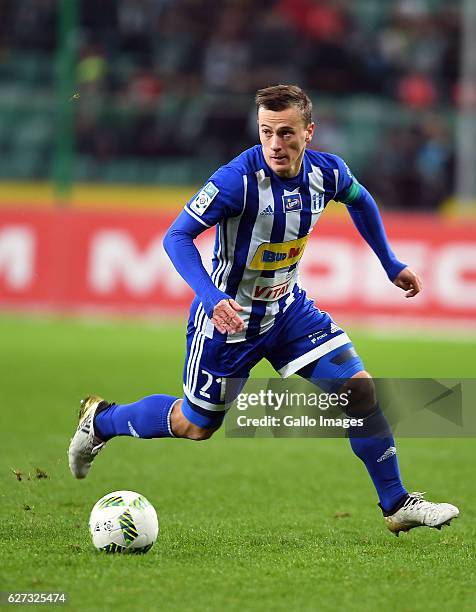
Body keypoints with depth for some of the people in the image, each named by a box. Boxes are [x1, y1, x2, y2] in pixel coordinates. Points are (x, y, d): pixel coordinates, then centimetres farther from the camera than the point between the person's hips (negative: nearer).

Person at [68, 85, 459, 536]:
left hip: (287, 307, 5)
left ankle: (397, 505, 5)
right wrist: (213, 300, -39)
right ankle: (101, 420, 35)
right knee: (195, 425, 9)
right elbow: (177, 236, -26)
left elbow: (360, 201, 14)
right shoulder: (238, 179, -30)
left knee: (359, 388, -6)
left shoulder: (327, 172, -11)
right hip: (229, 313, -5)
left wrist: (391, 266, 16)